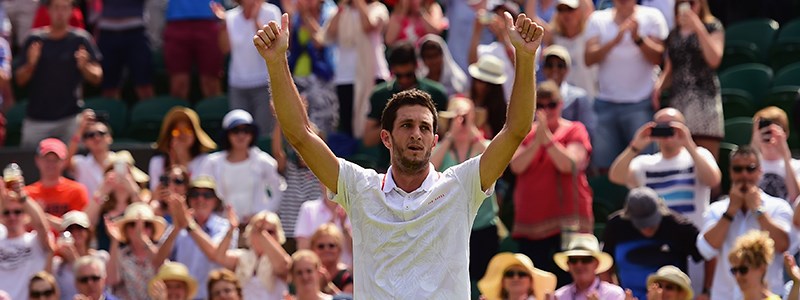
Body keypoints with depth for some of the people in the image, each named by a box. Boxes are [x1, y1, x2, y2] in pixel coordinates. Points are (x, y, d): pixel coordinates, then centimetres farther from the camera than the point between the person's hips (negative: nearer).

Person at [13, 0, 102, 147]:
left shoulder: (80, 39, 1)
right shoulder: (35, 39, 5)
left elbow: (97, 77, 2)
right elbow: (20, 80, 6)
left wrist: (84, 67, -19)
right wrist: (31, 64, -13)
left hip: (69, 118, -2)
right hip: (36, 118, 2)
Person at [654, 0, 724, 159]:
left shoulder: (713, 27, 6)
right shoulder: (673, 34, 19)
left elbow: (714, 59, -9)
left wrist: (698, 28, -12)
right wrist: (659, 85, 1)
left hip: (704, 97, -5)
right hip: (677, 100, 5)